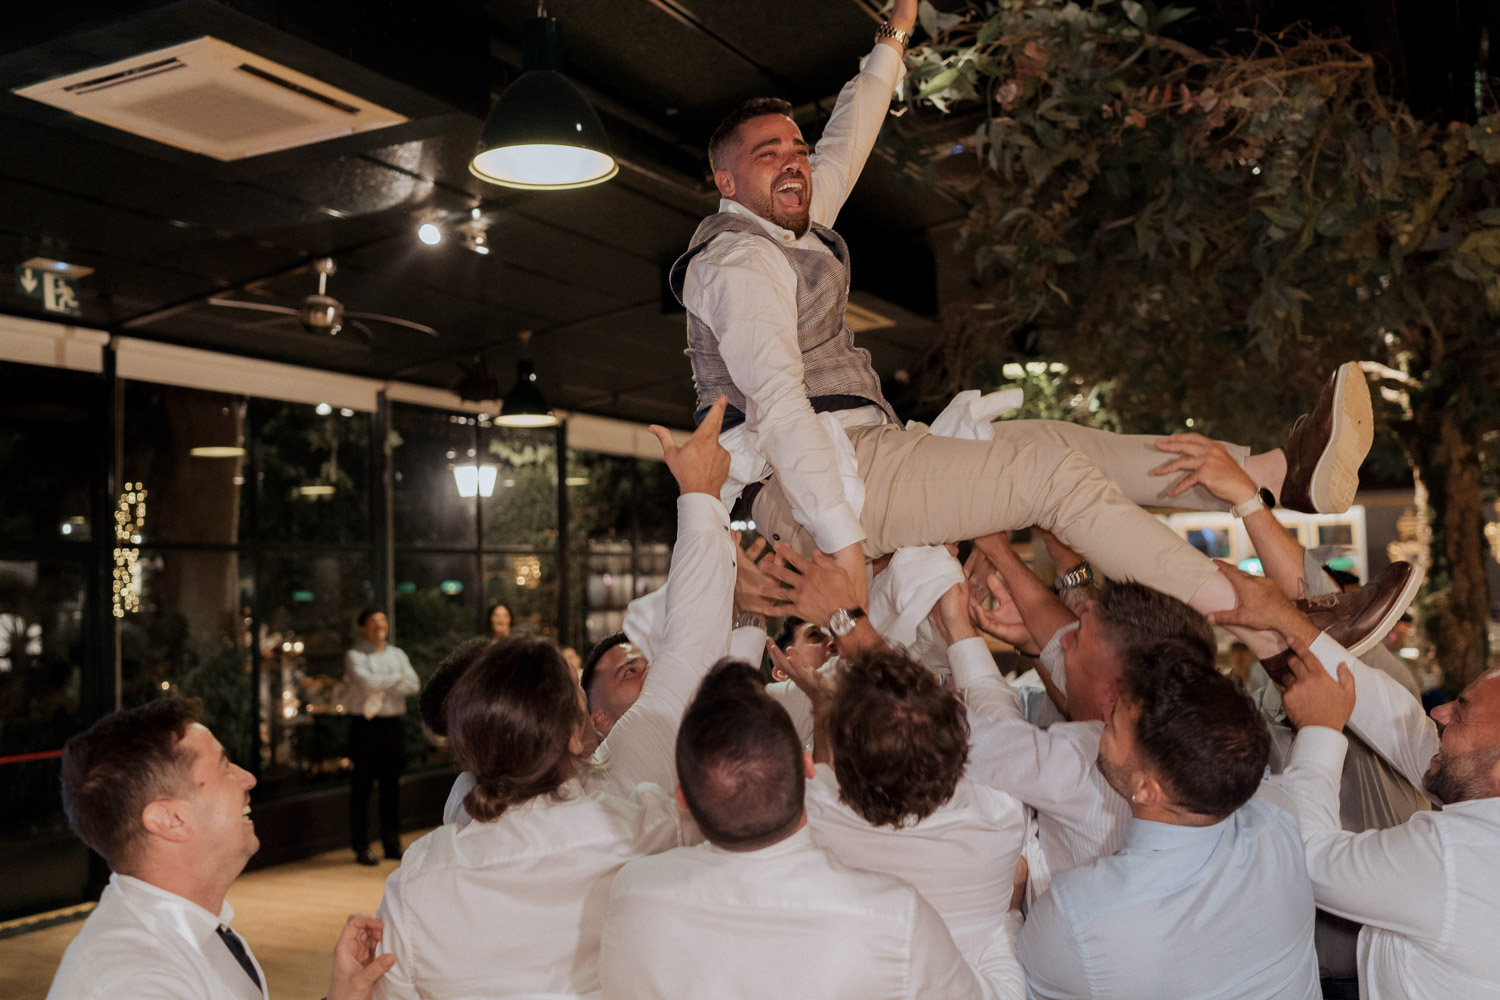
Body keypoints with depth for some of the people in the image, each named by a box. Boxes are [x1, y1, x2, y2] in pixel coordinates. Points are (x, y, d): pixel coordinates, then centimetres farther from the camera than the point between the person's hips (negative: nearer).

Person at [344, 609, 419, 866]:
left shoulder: (398, 655, 14)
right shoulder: (354, 656, -1)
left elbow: (414, 684, 1)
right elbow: (367, 682, -18)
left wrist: (380, 686, -10)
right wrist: (397, 677, -3)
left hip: (393, 725, 5)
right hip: (366, 726, -4)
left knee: (392, 786, 8)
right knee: (362, 787, 0)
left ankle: (392, 843, 16)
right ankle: (361, 847, 6)